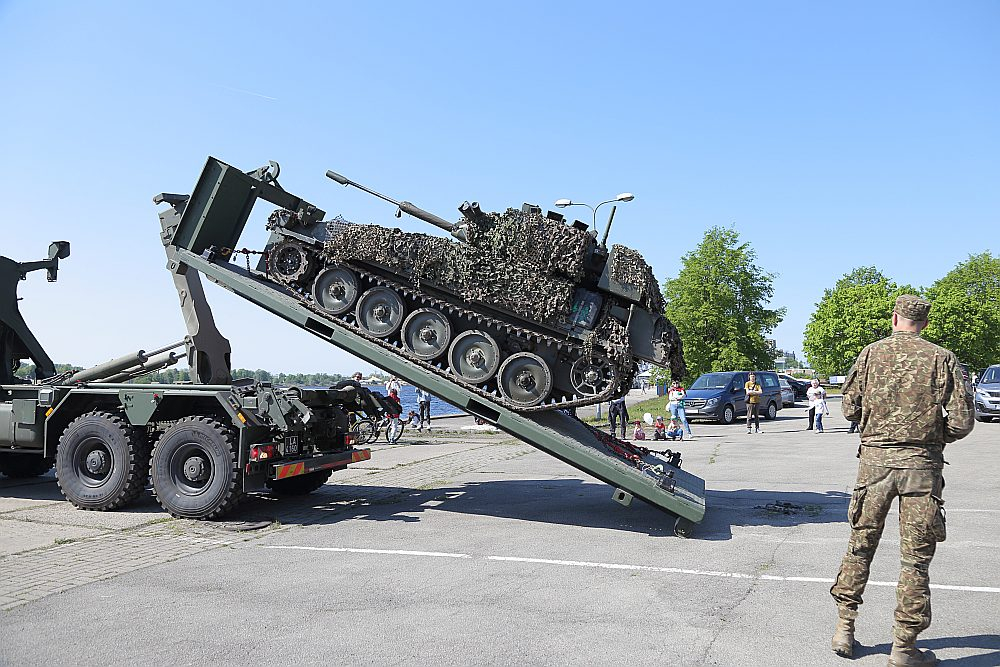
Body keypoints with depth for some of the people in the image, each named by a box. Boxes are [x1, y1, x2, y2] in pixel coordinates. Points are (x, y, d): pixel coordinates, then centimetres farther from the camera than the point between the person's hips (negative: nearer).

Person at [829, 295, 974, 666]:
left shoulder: (871, 353, -1)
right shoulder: (942, 359, -4)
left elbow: (849, 409, 2)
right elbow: (962, 422, -7)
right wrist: (935, 436, 13)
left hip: (874, 459, 1)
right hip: (922, 465, -1)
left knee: (860, 546, 14)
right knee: (915, 559, 7)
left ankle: (844, 629, 19)